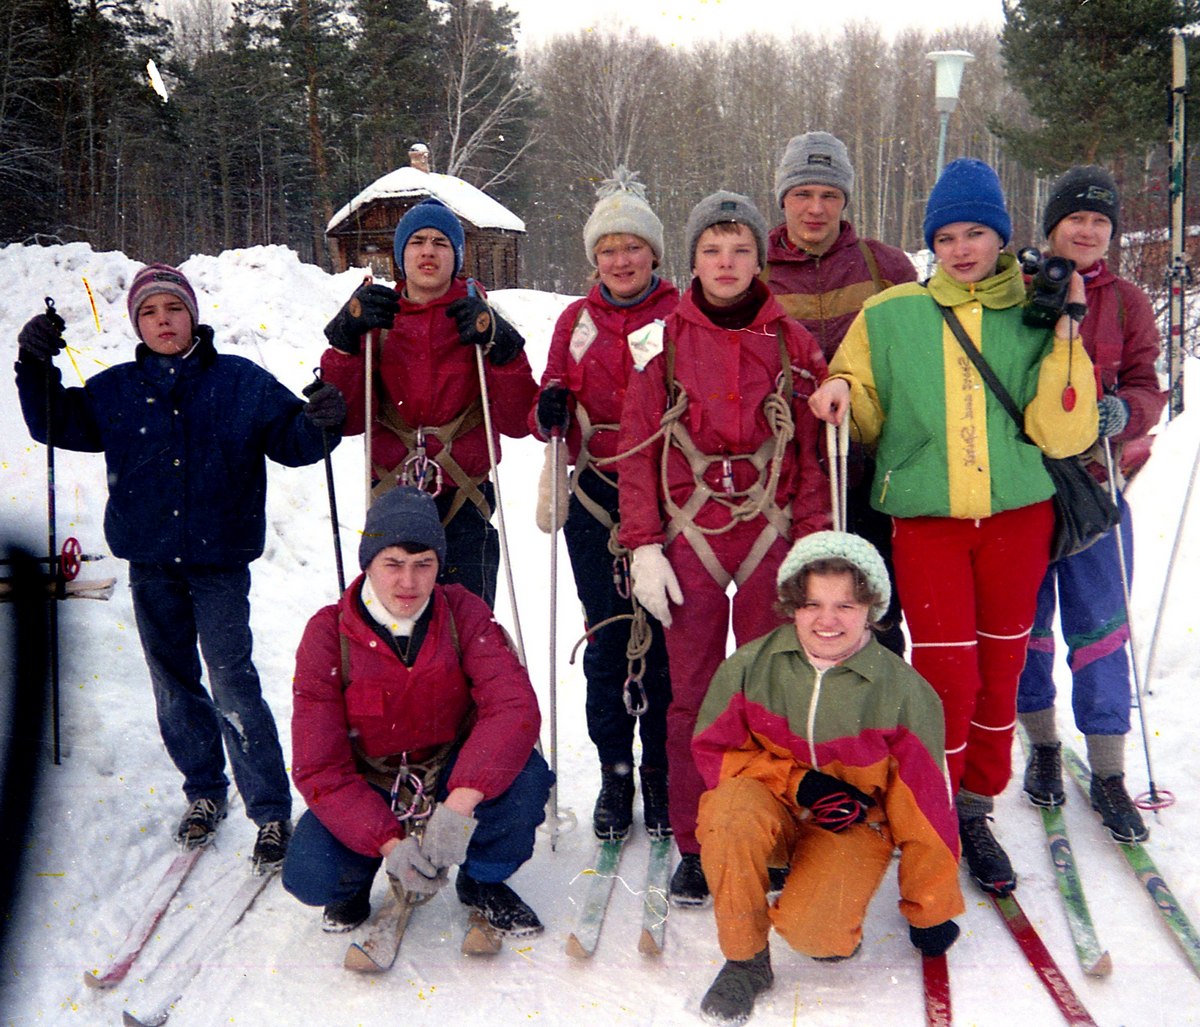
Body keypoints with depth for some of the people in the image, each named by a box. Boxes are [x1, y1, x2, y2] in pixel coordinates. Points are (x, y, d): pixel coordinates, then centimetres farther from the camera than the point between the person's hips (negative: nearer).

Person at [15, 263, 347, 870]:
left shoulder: (242, 383, -1)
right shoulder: (114, 390, 6)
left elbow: (290, 440, -1)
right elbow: (56, 424, 11)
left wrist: (320, 423, -22)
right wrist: (35, 369, -5)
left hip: (220, 559, -4)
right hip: (150, 564, 4)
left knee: (233, 687, -8)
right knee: (173, 685, 14)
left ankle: (272, 812, 3)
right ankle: (204, 791, 32)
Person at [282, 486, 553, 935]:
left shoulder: (463, 613, -13)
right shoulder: (327, 634, -16)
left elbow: (515, 705, -27)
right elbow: (318, 768, -19)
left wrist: (459, 806, -41)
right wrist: (390, 843, -33)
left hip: (453, 777, 1)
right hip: (365, 791, -1)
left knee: (527, 777, -29)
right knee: (309, 876, -28)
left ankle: (483, 880, 2)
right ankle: (353, 883, 11)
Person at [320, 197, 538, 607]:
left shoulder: (481, 322, 4)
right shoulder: (376, 321, 6)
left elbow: (518, 423, -3)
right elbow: (349, 419, -2)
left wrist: (500, 348, -16)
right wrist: (346, 339, -12)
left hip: (463, 502, -1)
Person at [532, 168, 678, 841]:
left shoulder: (682, 316, 2)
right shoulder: (577, 320, 10)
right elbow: (552, 404, 13)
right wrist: (551, 411, -10)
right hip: (596, 497, 2)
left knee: (662, 636, 1)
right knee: (608, 637, 4)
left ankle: (661, 773, 17)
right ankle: (615, 774, 19)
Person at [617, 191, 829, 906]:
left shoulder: (793, 342, 5)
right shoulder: (664, 340, 3)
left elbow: (813, 451, 7)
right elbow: (639, 450, 3)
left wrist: (813, 546, 1)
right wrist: (644, 546, -3)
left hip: (771, 536, 1)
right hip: (690, 538, 0)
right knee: (693, 694, 3)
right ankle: (695, 846, 14)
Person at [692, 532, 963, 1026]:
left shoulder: (902, 690, -14)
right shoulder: (750, 666, -13)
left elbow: (925, 805, -5)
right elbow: (713, 750, -2)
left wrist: (930, 912, 4)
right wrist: (798, 781, -17)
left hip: (854, 824, -1)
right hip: (772, 804, 1)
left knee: (814, 933, -28)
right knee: (732, 813, -35)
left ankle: (834, 921, 13)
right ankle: (744, 960, -12)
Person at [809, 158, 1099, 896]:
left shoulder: (1037, 318, 3)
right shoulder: (890, 316, 3)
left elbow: (1063, 435, -5)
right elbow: (863, 419, 12)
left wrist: (1065, 336, -12)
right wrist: (842, 387, -9)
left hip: (1018, 514, 2)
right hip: (926, 515, -1)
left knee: (1000, 668, 9)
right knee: (946, 670, -8)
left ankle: (977, 809, 26)